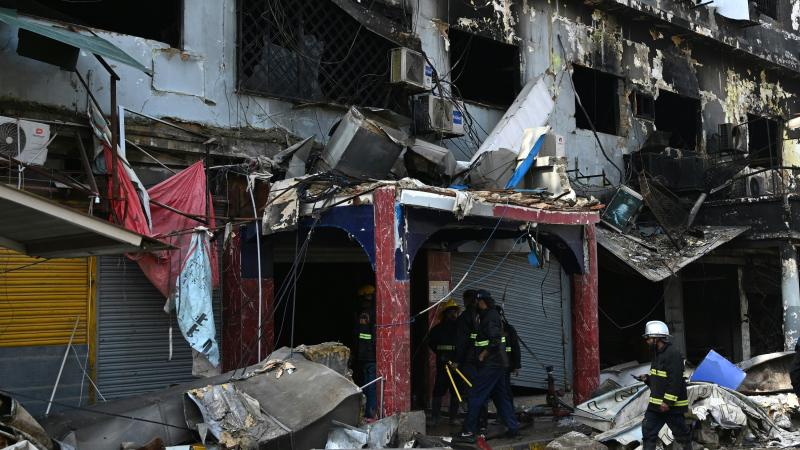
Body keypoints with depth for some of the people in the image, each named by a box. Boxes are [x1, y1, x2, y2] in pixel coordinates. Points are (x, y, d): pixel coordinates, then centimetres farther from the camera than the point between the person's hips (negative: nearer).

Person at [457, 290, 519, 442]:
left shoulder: (491, 316, -14)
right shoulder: (491, 315, 16)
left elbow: (495, 341, -23)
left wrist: (482, 355, -14)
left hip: (490, 364, -10)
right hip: (498, 363, 10)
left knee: (475, 396, -8)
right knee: (500, 396, 15)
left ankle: (469, 432, -7)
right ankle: (513, 427, 18)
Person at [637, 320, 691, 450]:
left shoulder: (673, 354, -18)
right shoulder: (657, 354, 13)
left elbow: (675, 381, -24)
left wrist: (668, 402, -24)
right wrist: (647, 378, 4)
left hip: (672, 405, -9)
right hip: (656, 404, 9)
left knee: (681, 434, 6)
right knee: (648, 431, 3)